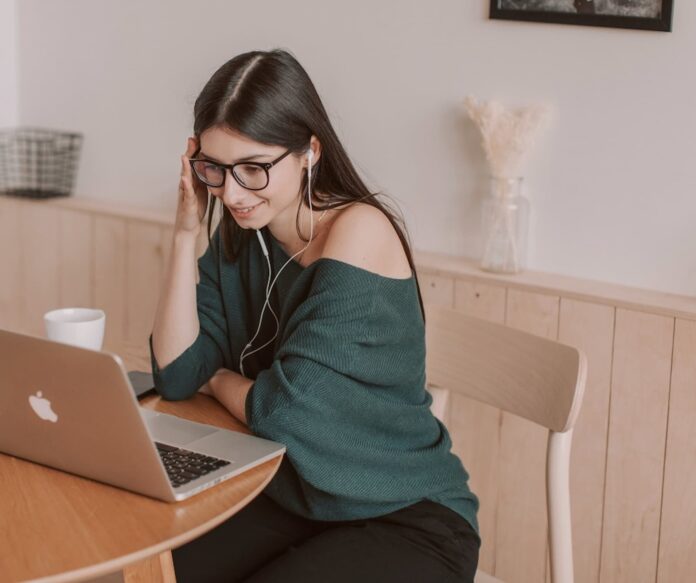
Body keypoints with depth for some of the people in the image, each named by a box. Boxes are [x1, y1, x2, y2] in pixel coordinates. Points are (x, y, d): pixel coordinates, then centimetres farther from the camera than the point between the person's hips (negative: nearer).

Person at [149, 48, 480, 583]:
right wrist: (186, 231, -10)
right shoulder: (240, 238, 2)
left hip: (410, 519, -6)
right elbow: (177, 377, -6)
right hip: (289, 497, 6)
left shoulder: (359, 231, -20)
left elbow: (282, 409, -23)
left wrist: (218, 379, -2)